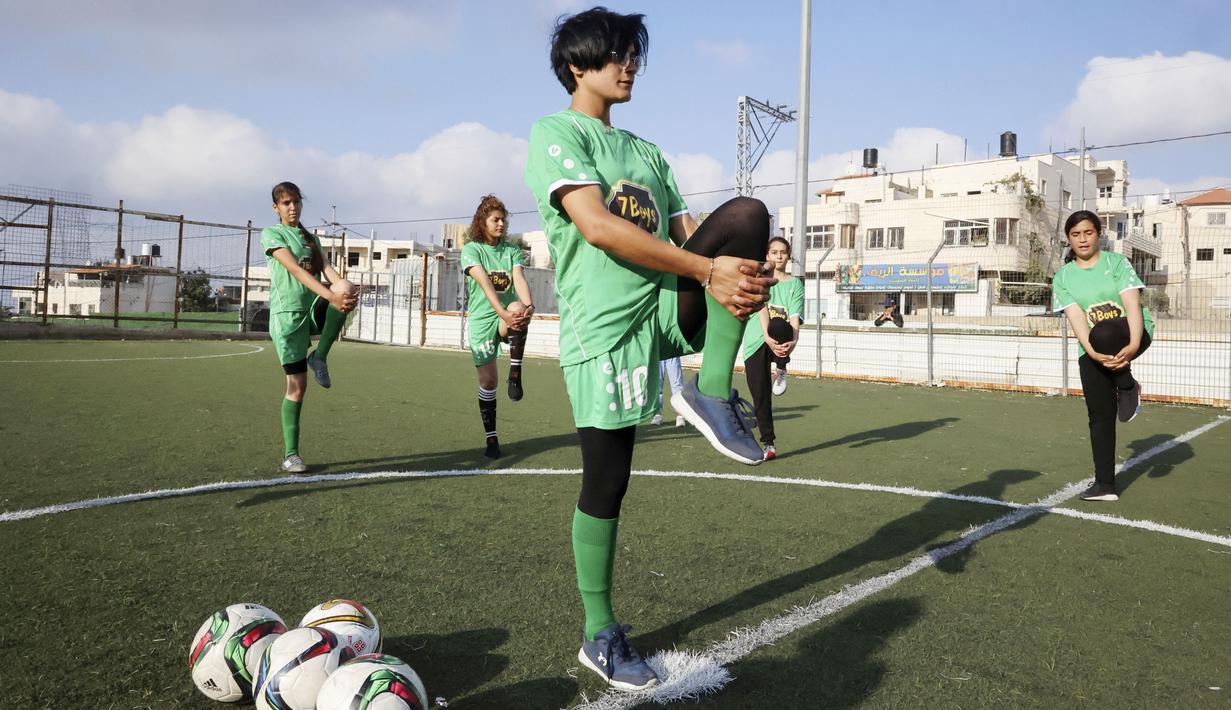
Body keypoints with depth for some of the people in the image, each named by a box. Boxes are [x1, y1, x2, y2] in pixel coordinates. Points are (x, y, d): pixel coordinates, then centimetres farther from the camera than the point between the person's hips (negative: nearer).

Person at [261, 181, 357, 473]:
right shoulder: (271, 234, 0)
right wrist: (331, 296, -30)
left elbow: (327, 269, 1)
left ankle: (319, 358, -13)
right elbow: (296, 270, -16)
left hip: (314, 309, 4)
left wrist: (344, 291, -23)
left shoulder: (311, 238, 18)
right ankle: (290, 454, 7)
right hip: (287, 312, -4)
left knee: (346, 289, -29)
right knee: (297, 385, -7)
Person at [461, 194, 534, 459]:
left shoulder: (512, 250, 7)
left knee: (518, 308, -35)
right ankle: (491, 439, 14)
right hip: (482, 318, -1)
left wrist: (527, 305, -32)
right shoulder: (471, 249, -2)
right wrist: (502, 312, -33)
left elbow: (519, 279, -10)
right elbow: (485, 284, -18)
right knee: (488, 380, -1)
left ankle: (515, 374, -25)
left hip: (508, 318, 1)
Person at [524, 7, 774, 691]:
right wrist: (711, 269, -18)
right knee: (606, 485, -2)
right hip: (605, 324, -6)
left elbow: (687, 235, 15)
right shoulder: (554, 134, 0)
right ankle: (601, 636, 18)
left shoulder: (647, 152, 23)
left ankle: (713, 393, -14)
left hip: (669, 306, 6)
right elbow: (599, 227, -16)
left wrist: (736, 282, -8)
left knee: (748, 213, -15)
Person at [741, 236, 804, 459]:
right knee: (760, 395, -3)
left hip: (781, 342, -1)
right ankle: (768, 444, 11)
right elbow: (761, 308, -9)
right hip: (756, 343, 1)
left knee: (779, 324, -37)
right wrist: (767, 338, -26)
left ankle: (782, 370, -12)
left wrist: (794, 340, -27)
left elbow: (794, 315, -5)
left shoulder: (795, 284, 11)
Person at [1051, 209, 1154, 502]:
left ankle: (1127, 385, -11)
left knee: (1104, 333, -38)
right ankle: (1105, 484, 6)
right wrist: (1092, 352, -26)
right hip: (1093, 351, 3)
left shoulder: (1117, 262, -3)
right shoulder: (1063, 277, 3)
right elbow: (1077, 318, -8)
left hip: (1132, 335, -3)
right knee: (1099, 414, -3)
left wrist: (1133, 345, -30)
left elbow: (1132, 304, -14)